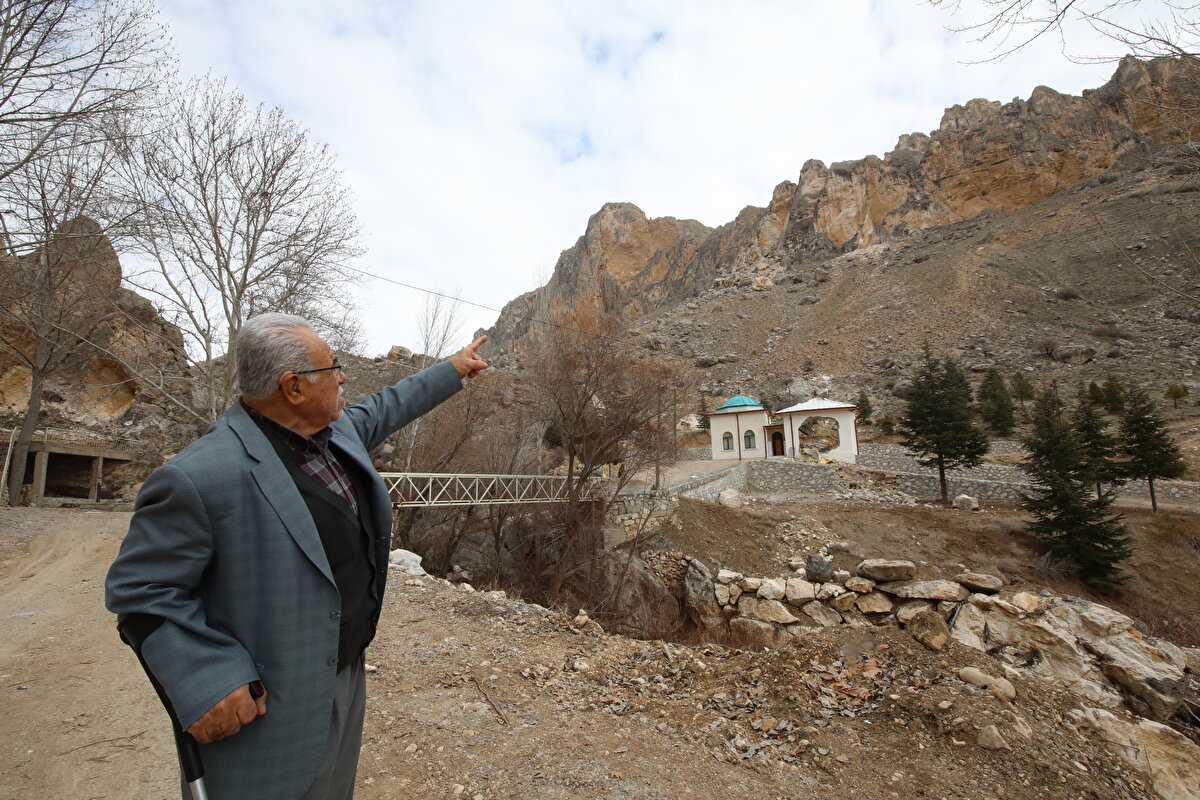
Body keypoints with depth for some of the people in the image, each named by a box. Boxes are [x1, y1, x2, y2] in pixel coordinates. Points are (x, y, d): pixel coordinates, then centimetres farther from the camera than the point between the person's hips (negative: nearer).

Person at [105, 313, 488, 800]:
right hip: (269, 711, -8)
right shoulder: (200, 477, -27)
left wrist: (453, 370, 22)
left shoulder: (339, 430, -3)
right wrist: (207, 681, -23)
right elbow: (139, 590, -18)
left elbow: (386, 407, 15)